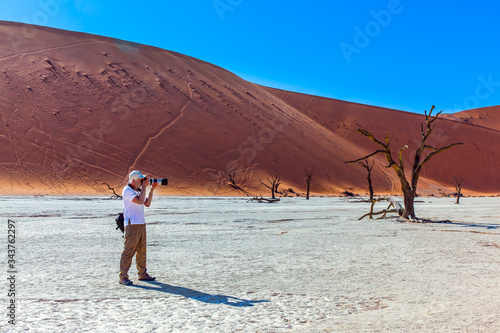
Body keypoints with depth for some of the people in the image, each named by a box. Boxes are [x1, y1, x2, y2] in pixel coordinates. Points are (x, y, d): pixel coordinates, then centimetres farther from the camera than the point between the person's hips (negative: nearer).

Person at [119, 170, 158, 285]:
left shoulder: (138, 190, 17)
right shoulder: (127, 190, -10)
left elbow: (147, 203, 15)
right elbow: (140, 201, -22)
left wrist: (152, 189, 9)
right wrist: (144, 187, -13)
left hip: (141, 224, 9)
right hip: (132, 224, -9)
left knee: (142, 250, 12)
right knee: (129, 250, -8)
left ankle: (142, 274, 21)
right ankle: (123, 277, -2)